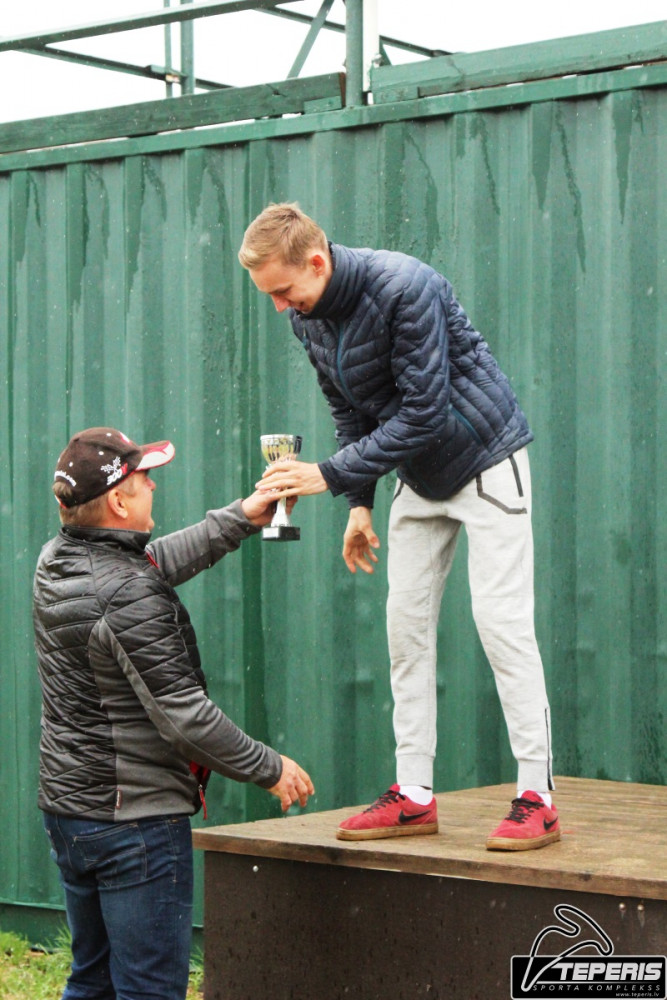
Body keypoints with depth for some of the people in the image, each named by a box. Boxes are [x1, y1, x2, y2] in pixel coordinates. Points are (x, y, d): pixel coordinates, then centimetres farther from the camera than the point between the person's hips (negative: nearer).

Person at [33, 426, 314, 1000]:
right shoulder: (128, 597, -22)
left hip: (67, 805, 9)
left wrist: (240, 519, 18)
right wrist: (268, 769, -10)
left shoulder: (57, 561, 4)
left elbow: (159, 561, 19)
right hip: (135, 818, -9)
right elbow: (182, 713, -21)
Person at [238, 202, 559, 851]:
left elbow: (423, 412, -28)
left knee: (501, 621, -12)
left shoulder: (405, 288, -27)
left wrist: (331, 476, -28)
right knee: (406, 623, 4)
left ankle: (536, 798, -8)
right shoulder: (307, 317, -3)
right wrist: (359, 504, 5)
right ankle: (414, 796, 9)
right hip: (419, 477, 8)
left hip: (485, 461, -8)